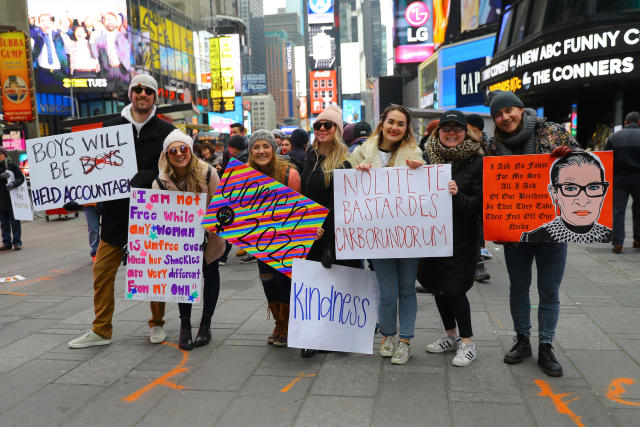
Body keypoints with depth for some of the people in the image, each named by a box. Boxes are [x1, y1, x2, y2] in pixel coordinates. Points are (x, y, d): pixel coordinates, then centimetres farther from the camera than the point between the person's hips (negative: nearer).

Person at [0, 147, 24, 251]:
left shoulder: (12, 165, 1)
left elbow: (21, 178, -6)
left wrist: (13, 184, -24)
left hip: (12, 198, -4)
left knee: (15, 221, -2)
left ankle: (17, 242, 1)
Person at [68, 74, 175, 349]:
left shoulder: (165, 131, 3)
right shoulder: (111, 127, 8)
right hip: (116, 212, 2)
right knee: (102, 270, 4)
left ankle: (157, 325, 26)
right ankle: (101, 330, 20)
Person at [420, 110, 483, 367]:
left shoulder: (477, 161, -5)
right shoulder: (428, 156, 5)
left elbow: (479, 203, -7)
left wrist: (458, 196, -25)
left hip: (461, 237, -5)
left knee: (454, 288, -6)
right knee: (436, 286, 12)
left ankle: (467, 343, 12)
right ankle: (450, 335, 31)